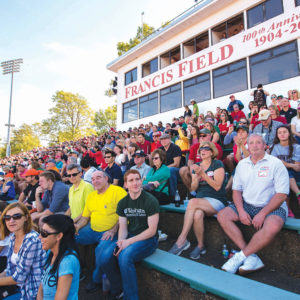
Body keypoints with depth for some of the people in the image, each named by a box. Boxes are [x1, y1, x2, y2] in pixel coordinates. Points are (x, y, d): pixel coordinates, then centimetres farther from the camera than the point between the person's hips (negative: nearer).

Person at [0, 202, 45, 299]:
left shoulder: (32, 240, -24)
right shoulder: (13, 237, 2)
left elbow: (19, 277, -18)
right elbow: (10, 270, 10)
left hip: (31, 292, -7)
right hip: (17, 286, 7)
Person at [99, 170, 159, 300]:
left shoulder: (150, 201, -13)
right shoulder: (123, 203, 6)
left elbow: (152, 230, -14)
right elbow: (123, 228, 7)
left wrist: (129, 242, -19)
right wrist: (120, 242, -14)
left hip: (148, 240, -5)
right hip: (129, 238, 6)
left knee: (125, 256, -31)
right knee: (106, 257, -16)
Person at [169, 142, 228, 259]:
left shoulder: (217, 164, 0)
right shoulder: (197, 166, 15)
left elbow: (217, 186, -11)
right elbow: (193, 188, 8)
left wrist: (203, 173, -18)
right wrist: (197, 176, -11)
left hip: (217, 201, -4)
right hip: (200, 199, 4)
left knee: (192, 202, -32)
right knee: (197, 214, -32)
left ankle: (182, 240, -26)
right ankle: (200, 245, -10)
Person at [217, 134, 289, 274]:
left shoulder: (276, 164, -6)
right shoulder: (242, 164, 7)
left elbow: (282, 194, -12)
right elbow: (236, 190, 8)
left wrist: (262, 214, -19)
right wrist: (241, 211, -9)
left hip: (272, 207, -4)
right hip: (247, 205, 5)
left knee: (272, 227, -36)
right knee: (222, 215, -16)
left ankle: (240, 257, -18)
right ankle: (252, 257, -17)